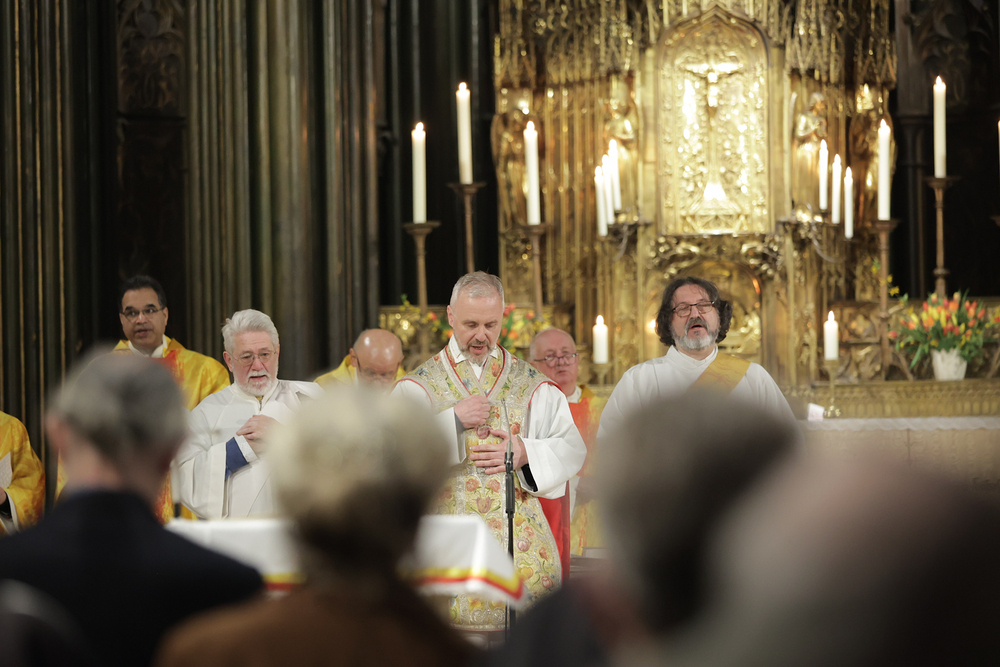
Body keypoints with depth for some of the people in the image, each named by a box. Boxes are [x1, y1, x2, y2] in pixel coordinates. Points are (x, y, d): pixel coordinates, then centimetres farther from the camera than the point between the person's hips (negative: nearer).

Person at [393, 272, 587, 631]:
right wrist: (453, 419, -13)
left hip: (520, 531, 2)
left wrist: (526, 453, -12)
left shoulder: (529, 383, 10)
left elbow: (572, 449, 6)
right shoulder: (422, 384, 6)